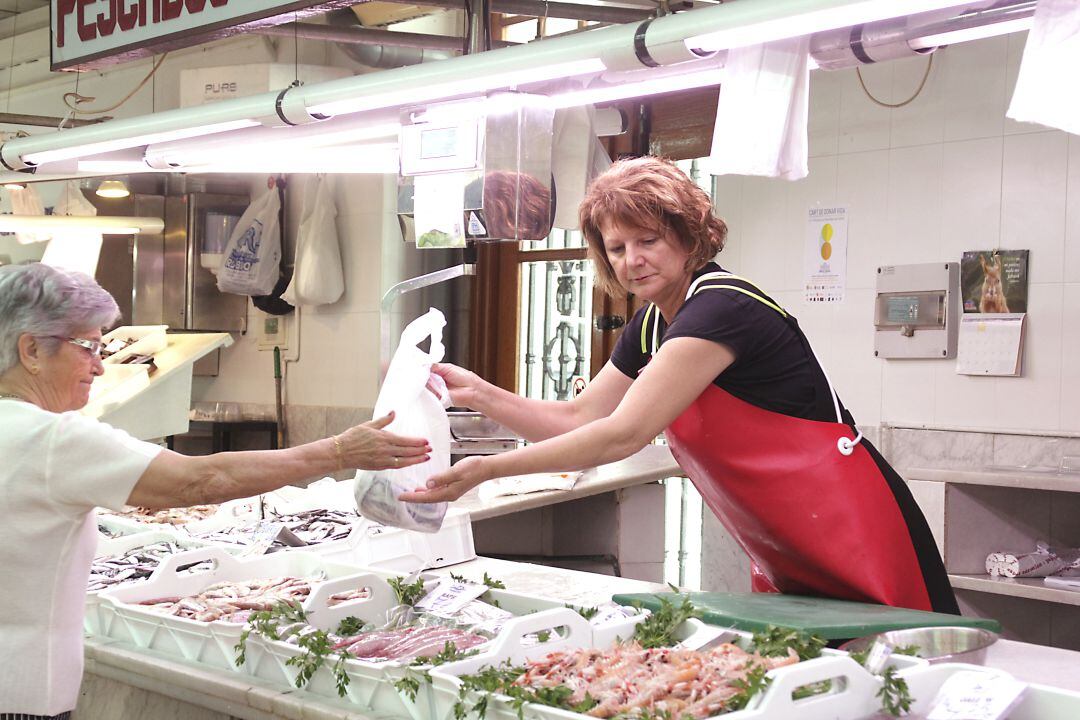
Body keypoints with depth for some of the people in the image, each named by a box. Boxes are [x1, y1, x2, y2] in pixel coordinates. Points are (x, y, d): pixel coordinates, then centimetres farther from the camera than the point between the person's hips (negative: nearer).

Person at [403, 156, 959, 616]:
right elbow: (578, 419, 11)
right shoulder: (651, 326, 9)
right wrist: (478, 393, -2)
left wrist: (488, 468, -24)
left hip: (858, 545, -9)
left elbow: (623, 434, -26)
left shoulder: (722, 307, -21)